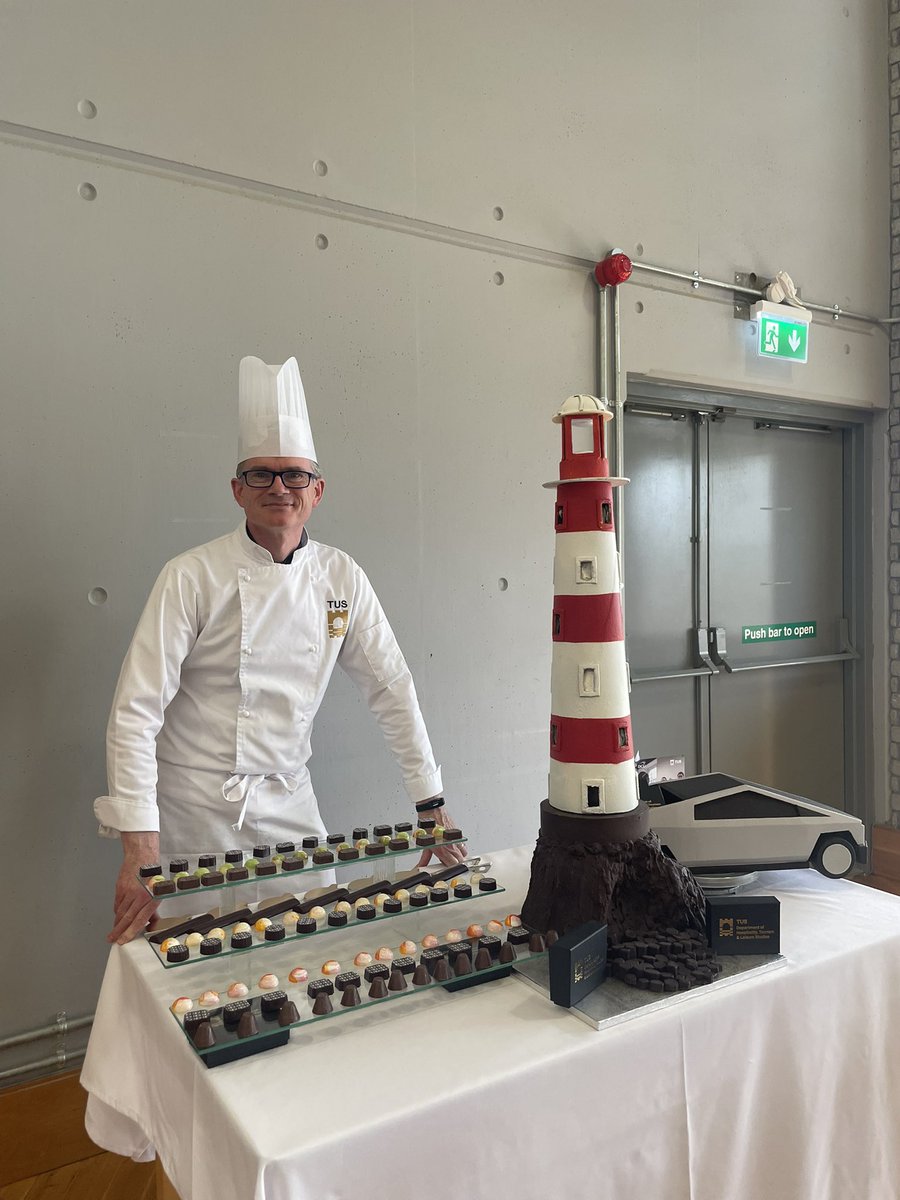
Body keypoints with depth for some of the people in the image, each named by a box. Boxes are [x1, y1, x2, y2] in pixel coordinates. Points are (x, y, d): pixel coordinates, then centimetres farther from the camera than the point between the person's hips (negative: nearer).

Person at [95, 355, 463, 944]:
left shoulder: (341, 578, -2)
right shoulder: (193, 577, -13)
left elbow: (392, 689, 4)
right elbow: (135, 715, -14)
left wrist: (432, 804, 3)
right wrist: (141, 847, -20)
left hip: (291, 805, 4)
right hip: (195, 811, -3)